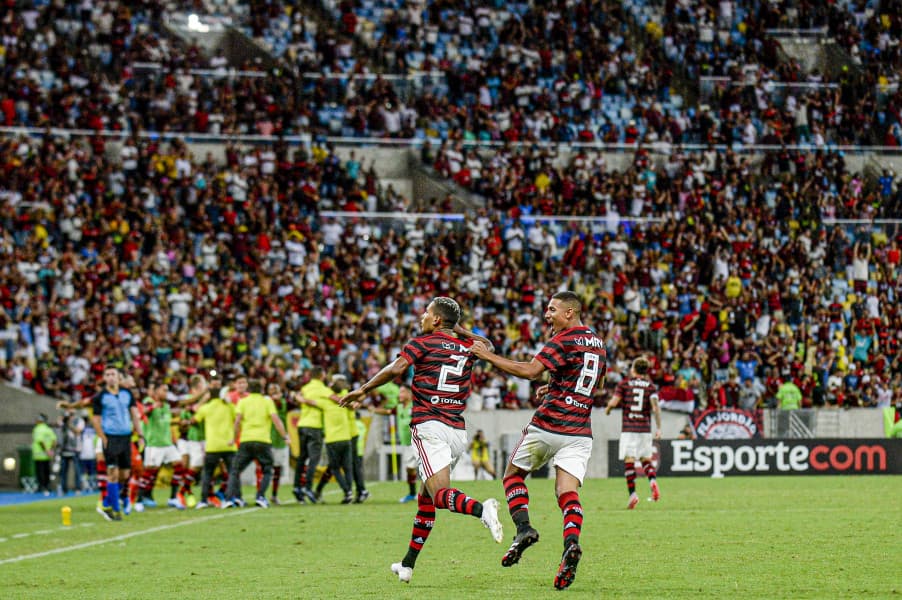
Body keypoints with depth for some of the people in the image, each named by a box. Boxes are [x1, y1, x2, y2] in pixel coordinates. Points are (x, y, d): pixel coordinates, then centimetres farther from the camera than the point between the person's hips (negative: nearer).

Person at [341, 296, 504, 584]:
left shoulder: (422, 343, -1)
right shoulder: (468, 347, 14)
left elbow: (396, 368, -15)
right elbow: (487, 344, 35)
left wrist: (362, 391, -8)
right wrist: (458, 328, 30)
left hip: (429, 427, -6)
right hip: (458, 430, 6)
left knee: (440, 494, -17)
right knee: (426, 497, 17)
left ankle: (481, 509, -47)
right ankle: (407, 565, 20)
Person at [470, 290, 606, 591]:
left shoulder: (564, 340, -10)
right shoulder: (597, 344, 16)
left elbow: (530, 370, -20)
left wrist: (488, 355, -15)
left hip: (548, 425, -6)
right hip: (580, 431, 6)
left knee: (513, 474, 13)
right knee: (568, 492, -2)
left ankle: (523, 527, -6)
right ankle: (571, 543, -27)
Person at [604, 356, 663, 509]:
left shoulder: (624, 383, 3)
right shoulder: (651, 386, 6)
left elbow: (613, 402, -5)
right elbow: (655, 406, -6)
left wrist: (608, 409, 17)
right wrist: (658, 428, -4)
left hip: (628, 428, -2)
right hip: (645, 428, 2)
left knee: (629, 461, -3)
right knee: (646, 459, 14)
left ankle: (632, 494, -12)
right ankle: (653, 481, -14)